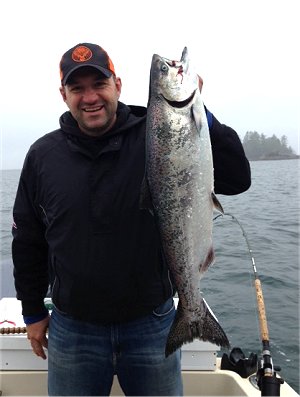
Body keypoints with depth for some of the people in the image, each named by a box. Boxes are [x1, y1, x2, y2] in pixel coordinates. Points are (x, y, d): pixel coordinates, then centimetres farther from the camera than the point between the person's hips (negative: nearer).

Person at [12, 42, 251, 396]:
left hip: (152, 324, -1)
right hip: (72, 329, 2)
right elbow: (27, 241, 7)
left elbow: (236, 179, -15)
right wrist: (33, 312, 11)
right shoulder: (42, 155, -2)